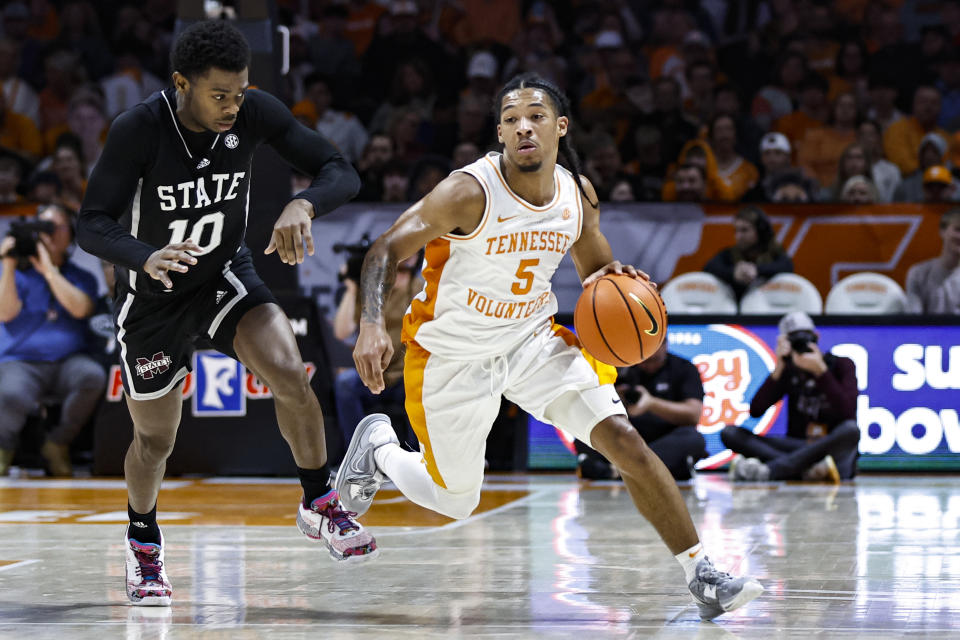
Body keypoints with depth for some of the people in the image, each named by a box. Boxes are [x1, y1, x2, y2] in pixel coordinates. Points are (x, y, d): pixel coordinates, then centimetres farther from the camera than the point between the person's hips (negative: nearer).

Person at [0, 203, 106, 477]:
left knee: (93, 376, -35)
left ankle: (57, 444, -10)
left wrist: (48, 269, -9)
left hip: (69, 361, 2)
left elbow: (80, 308, -7)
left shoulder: (82, 277, 16)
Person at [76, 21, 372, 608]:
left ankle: (320, 506, -4)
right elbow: (93, 226, -26)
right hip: (154, 295, -2)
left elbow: (343, 174, -17)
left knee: (292, 377, -24)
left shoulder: (256, 113, -19)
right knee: (155, 442, 10)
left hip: (227, 275, 2)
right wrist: (147, 258, -48)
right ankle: (143, 547, 39)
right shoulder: (139, 129, -27)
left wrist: (303, 205, -39)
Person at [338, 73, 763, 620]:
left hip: (533, 339, 4)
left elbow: (597, 267, 11)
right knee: (456, 502, 8)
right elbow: (386, 251, -25)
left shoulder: (579, 195, -6)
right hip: (455, 356, -4)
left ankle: (702, 574, -5)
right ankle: (379, 447, 39)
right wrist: (372, 324, -43)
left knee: (625, 440, -13)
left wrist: (614, 275, -14)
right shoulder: (471, 192, -24)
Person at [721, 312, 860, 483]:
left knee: (851, 429, -38)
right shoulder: (789, 371, 8)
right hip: (797, 446, 3)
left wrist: (821, 370, -21)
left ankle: (768, 469, -44)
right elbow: (755, 411, -5)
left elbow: (847, 413, -17)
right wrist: (778, 368, -13)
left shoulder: (841, 365, 1)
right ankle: (809, 468, -37)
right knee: (730, 433, -15)